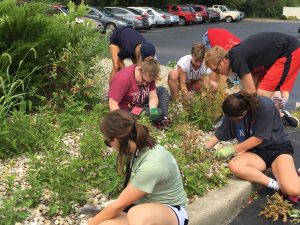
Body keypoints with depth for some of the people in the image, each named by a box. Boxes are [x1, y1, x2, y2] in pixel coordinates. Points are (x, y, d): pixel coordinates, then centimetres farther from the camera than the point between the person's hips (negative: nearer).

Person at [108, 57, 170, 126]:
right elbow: (113, 104, -33)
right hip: (127, 110, -7)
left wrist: (153, 108, -33)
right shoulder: (123, 79, -31)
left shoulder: (148, 76, -11)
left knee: (163, 91, -2)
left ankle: (164, 120, -7)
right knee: (158, 113, -21)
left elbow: (153, 96, -12)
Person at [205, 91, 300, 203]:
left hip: (278, 147, -5)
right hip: (256, 152, 5)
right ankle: (276, 184, -18)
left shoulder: (265, 106, -24)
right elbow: (220, 134, 7)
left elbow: (258, 139, -18)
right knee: (234, 165, -31)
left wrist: (232, 149, -11)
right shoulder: (233, 111, -7)